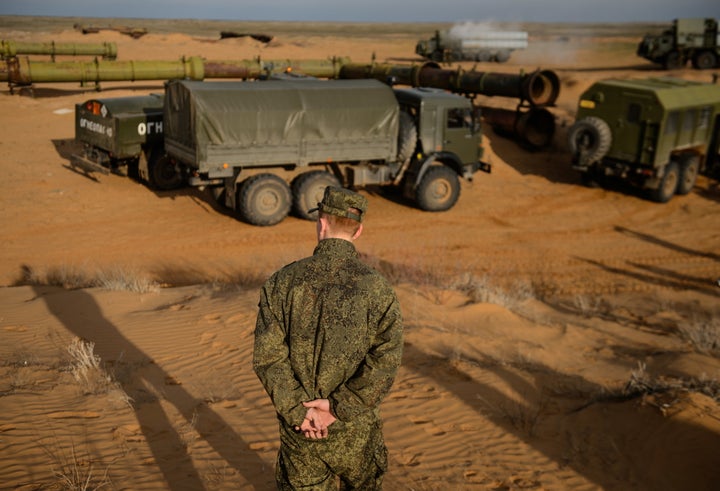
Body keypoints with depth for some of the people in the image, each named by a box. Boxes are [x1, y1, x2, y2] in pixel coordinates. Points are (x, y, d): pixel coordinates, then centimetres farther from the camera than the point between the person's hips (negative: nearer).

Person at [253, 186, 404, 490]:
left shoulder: (282, 282, -8)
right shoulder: (376, 288, -11)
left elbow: (268, 356, -12)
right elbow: (385, 361, -18)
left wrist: (298, 411, -10)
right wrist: (338, 406, -15)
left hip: (299, 424, 1)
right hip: (354, 430, 0)